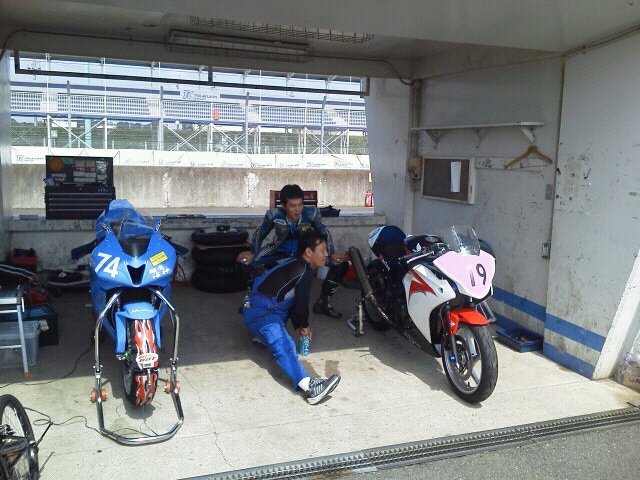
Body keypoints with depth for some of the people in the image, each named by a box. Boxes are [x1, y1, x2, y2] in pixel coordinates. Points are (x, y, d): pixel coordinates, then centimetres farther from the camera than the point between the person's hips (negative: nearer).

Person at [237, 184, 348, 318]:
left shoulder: (312, 213, -31)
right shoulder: (274, 215, -31)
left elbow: (324, 233, -12)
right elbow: (260, 234, -12)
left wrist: (332, 254, -11)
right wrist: (253, 253, -7)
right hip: (280, 249, 0)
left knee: (341, 263, -17)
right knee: (243, 259, -17)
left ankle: (322, 302, 3)